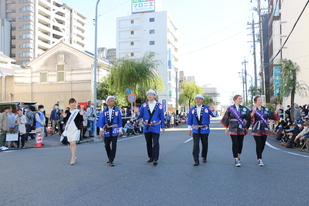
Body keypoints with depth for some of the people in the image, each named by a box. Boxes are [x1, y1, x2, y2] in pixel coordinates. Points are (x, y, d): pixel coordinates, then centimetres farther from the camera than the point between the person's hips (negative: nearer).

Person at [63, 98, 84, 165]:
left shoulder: (78, 111, -2)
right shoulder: (67, 111, 7)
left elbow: (81, 121, -3)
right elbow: (65, 121, 8)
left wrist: (81, 115, -17)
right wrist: (64, 117, -11)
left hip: (75, 129, -4)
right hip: (68, 129, 4)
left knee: (73, 143, -12)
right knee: (71, 144, 9)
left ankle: (73, 159, -9)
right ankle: (74, 157, 24)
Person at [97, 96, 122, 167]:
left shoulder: (117, 110, -1)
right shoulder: (104, 111, 2)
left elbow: (120, 121, 2)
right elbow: (101, 120, 3)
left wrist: (120, 130, 1)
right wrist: (101, 129, -1)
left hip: (114, 130, -2)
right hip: (107, 130, 2)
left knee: (114, 146, -6)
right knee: (107, 146, 10)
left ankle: (111, 161, 0)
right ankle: (110, 158, 30)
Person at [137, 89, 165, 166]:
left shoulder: (159, 106, 1)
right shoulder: (144, 105, 4)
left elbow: (162, 117, 5)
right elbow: (140, 115, 1)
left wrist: (163, 127, 5)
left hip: (155, 128, -3)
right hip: (146, 127, 3)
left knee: (155, 143, -9)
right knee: (148, 143, 11)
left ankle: (155, 159, -7)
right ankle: (151, 157, 24)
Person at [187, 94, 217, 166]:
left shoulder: (207, 108, -1)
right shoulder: (192, 109, 4)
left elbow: (214, 115, -11)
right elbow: (190, 120, 8)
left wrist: (213, 110, -32)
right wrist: (189, 129, 7)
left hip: (204, 130, 0)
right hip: (195, 130, 0)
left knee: (205, 144, 11)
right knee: (196, 145, -9)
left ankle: (204, 157, 32)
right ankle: (196, 160, -6)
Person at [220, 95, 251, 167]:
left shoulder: (244, 108, 3)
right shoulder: (230, 108, -2)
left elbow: (249, 118, 7)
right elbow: (226, 119, 2)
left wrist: (246, 127, 6)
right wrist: (227, 128, 3)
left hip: (241, 129, 2)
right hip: (233, 129, -2)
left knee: (240, 143, 8)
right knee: (235, 144, -4)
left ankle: (238, 155, 32)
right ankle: (236, 160, 1)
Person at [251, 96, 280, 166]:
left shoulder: (266, 109, 8)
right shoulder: (253, 110, -7)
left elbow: (274, 117, 5)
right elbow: (250, 118, -25)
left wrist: (276, 110, -9)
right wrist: (253, 112, -41)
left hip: (265, 129, 5)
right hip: (257, 130, -5)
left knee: (263, 144, 10)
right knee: (259, 144, -5)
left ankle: (259, 157, 30)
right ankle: (259, 159, 6)